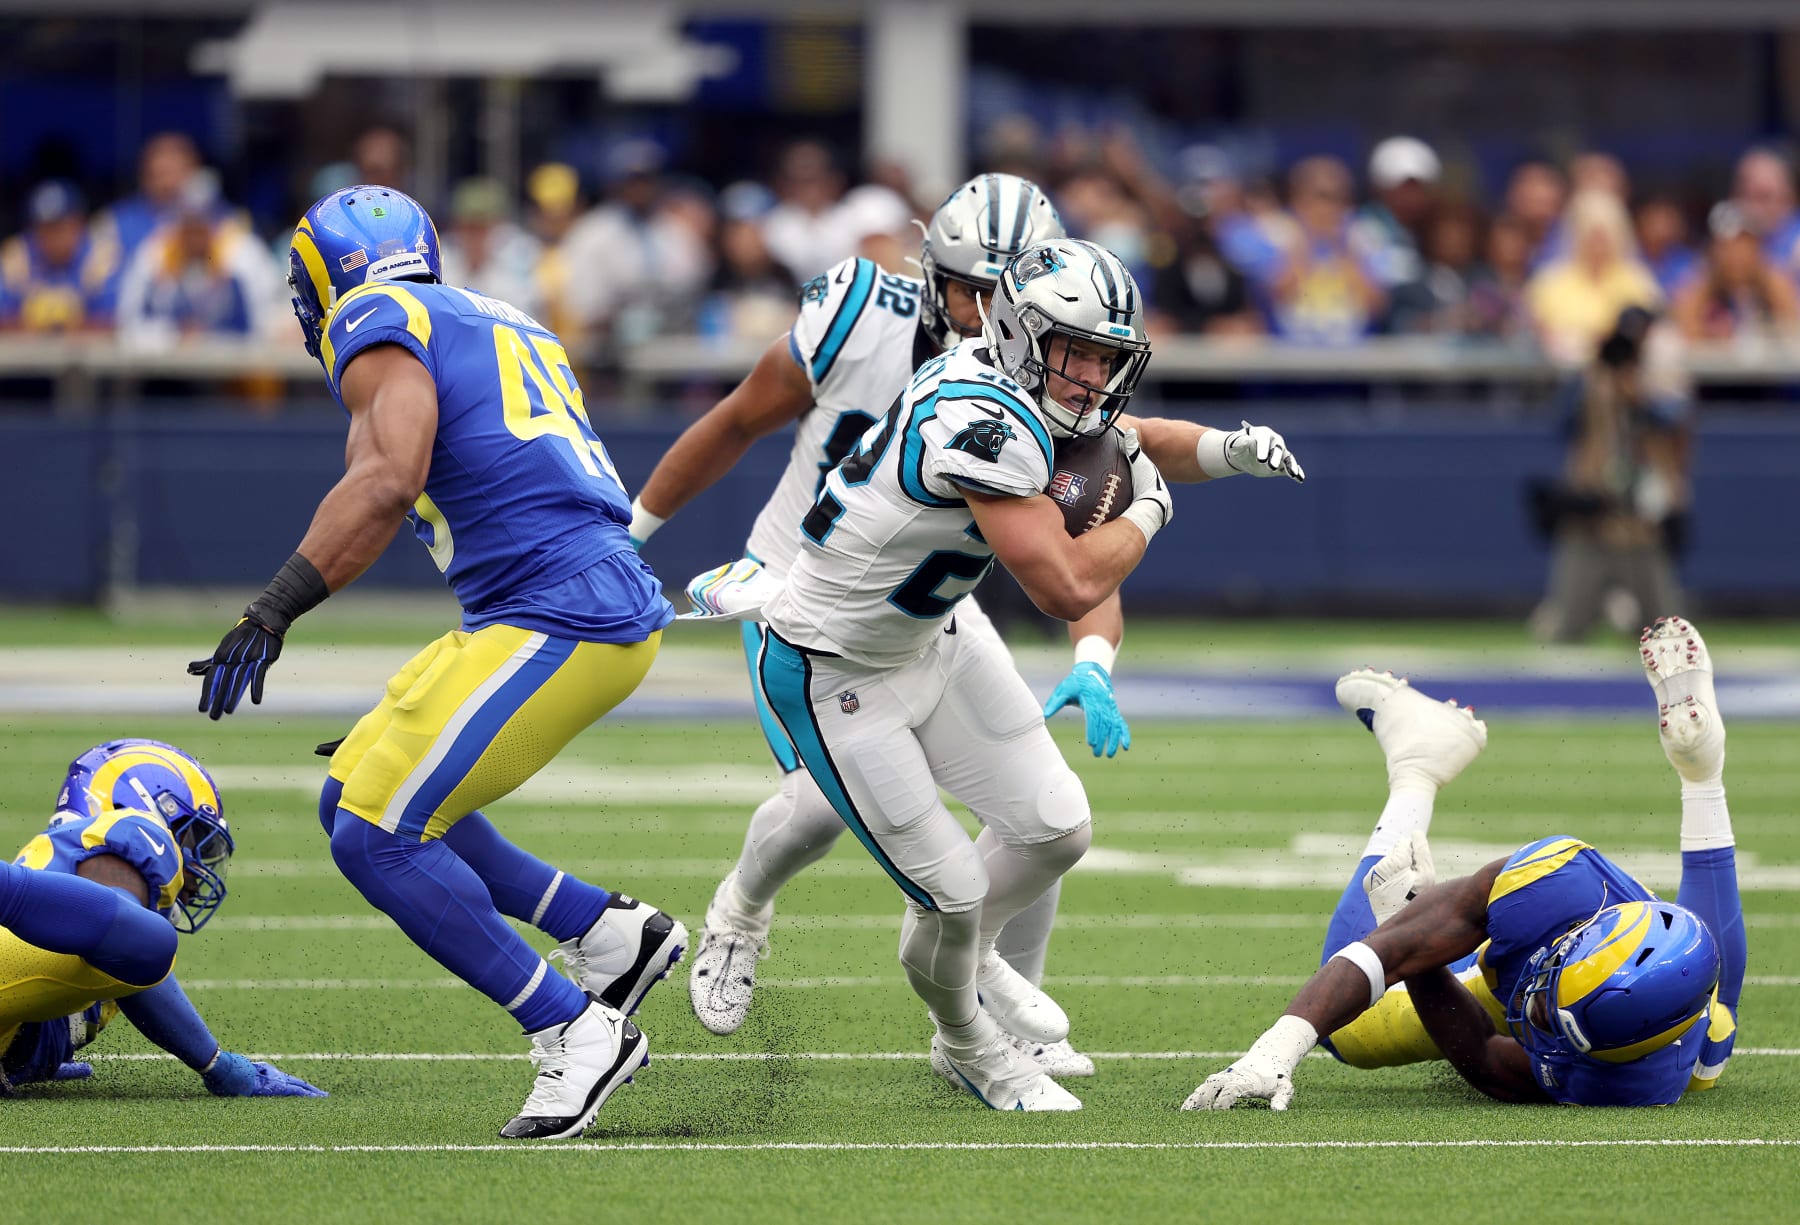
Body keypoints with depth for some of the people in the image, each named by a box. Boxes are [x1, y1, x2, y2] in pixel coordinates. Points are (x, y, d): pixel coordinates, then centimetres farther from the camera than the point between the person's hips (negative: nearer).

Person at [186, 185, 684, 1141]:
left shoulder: (375, 320, -2)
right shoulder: (496, 326, 25)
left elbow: (388, 479, -20)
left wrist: (274, 611, -23)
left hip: (557, 621, -9)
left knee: (377, 837, -8)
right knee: (357, 799, 15)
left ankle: (574, 1030, -4)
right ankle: (606, 933, 15)